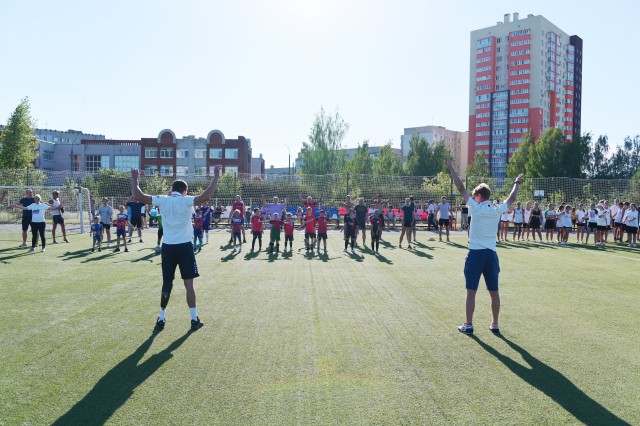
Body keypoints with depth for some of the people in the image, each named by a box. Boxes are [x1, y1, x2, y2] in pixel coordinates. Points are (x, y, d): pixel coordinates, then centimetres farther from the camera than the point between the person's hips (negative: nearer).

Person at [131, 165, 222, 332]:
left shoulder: (162, 200, 2)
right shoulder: (186, 200, -6)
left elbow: (137, 195, 2)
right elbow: (206, 196, -21)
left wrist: (135, 179, 16)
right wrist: (216, 177, -15)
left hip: (168, 247, 3)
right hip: (184, 246, -3)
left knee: (167, 284, 12)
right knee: (188, 284, 2)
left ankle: (161, 319, 19)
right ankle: (194, 319, 5)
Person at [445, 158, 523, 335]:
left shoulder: (476, 208, -7)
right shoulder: (497, 210, 2)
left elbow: (461, 188, -5)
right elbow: (512, 198, 20)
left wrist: (451, 168, 1)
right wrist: (517, 184, 36)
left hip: (475, 254, -4)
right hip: (491, 254, 4)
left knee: (471, 292, 2)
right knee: (494, 292, 11)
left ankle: (468, 325, 6)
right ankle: (495, 324, 19)